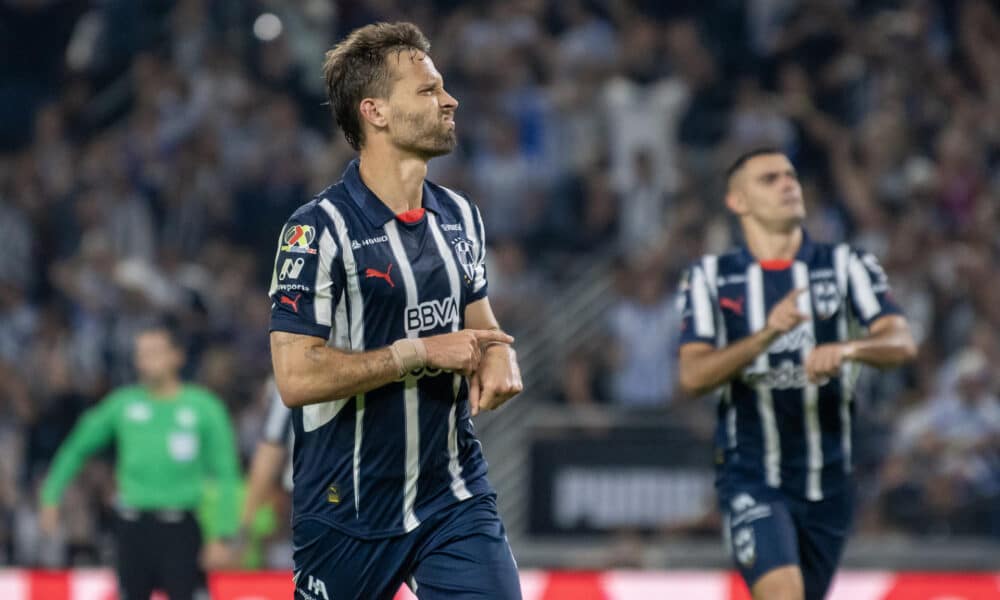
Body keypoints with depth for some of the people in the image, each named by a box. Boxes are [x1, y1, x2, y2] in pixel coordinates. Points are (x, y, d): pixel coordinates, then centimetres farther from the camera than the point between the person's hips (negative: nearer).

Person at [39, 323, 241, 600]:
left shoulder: (203, 407, 0)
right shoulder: (123, 403, 5)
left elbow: (226, 475, 0)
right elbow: (78, 447, 16)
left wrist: (221, 535, -6)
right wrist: (51, 495, 10)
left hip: (179, 528, -3)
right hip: (134, 526, 3)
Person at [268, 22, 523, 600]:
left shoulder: (459, 216, 8)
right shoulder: (319, 229, -14)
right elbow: (296, 377, -20)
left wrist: (497, 356, 0)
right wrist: (422, 353, -17)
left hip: (457, 497, 5)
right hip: (349, 510, -5)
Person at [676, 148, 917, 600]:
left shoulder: (846, 266, 4)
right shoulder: (710, 278, 2)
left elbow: (901, 342, -9)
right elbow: (692, 376, -10)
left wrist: (848, 349, -32)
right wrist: (768, 334, -25)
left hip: (828, 482, 3)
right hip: (751, 480, -3)